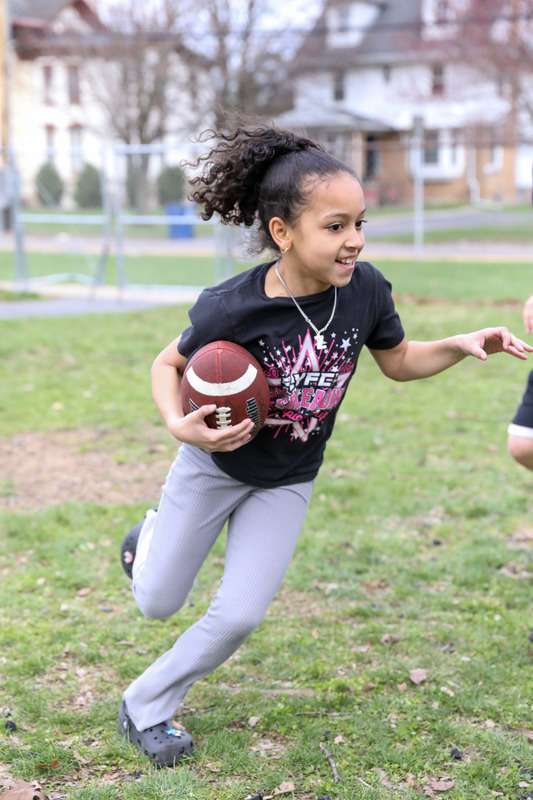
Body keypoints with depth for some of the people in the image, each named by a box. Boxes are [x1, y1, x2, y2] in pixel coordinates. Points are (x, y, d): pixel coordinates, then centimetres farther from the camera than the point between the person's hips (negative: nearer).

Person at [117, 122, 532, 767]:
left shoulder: (365, 288, -20)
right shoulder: (229, 308, -30)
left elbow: (399, 360, -1)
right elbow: (169, 364, -11)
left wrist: (463, 344, -18)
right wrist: (179, 426, -30)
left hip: (287, 483, 2)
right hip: (214, 464, -2)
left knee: (238, 617, -2)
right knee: (157, 603, 12)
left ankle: (145, 708, 21)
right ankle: (151, 535, 48)